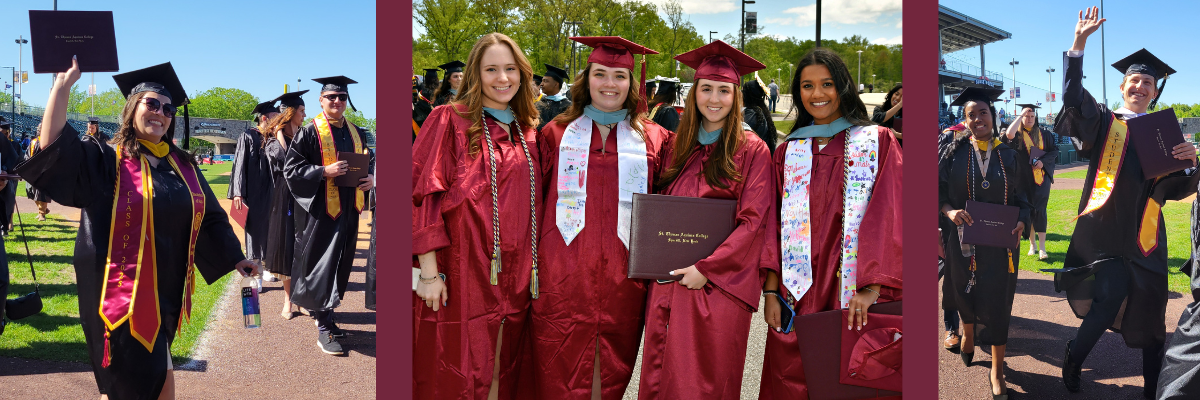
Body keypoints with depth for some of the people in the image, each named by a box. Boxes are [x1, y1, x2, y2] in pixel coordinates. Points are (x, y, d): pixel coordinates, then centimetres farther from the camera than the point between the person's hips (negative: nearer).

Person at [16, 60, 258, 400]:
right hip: (123, 292, -5)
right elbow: (53, 146, -24)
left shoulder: (182, 165, 7)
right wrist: (64, 82, -29)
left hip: (165, 291, 5)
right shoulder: (106, 161, -8)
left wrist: (234, 257, 16)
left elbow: (208, 216, 15)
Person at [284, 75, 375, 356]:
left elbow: (368, 162, 23)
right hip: (321, 209, -6)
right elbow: (291, 169, -8)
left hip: (348, 210, 6)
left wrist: (370, 178, 1)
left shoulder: (356, 133, 13)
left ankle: (324, 314, 28)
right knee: (321, 267, -5)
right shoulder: (309, 132, -5)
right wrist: (324, 172, -21)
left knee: (340, 266, 13)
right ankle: (324, 329, 0)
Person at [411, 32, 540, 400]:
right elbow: (422, 194, -10)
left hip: (515, 277, 5)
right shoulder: (449, 121, -3)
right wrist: (428, 270, -16)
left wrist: (534, 268, 10)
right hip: (462, 273, -5)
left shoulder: (527, 131, 12)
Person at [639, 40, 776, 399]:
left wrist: (707, 268, -17)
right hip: (669, 280, 4)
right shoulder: (679, 145, 12)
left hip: (719, 284, -4)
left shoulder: (752, 150, -3)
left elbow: (753, 221, -9)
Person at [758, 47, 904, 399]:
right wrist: (771, 292, -1)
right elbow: (776, 224, 9)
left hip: (857, 300, -2)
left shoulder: (878, 142, 3)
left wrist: (872, 288, -16)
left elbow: (887, 217, -6)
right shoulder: (789, 151, 13)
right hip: (797, 292, 3)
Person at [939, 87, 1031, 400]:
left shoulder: (1008, 155, 1)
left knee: (997, 301, 0)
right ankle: (968, 332, 48)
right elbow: (939, 189, -2)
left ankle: (997, 369, 10)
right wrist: (949, 211, -20)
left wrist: (1022, 221, -13)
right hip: (964, 238, 0)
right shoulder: (954, 151, -3)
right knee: (966, 293, 16)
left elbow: (1021, 197, 6)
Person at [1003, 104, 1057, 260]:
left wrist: (1043, 161, -10)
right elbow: (1009, 134, -23)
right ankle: (1032, 244, 18)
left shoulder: (1044, 135, 8)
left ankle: (1042, 247, -10)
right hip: (1024, 178, 0)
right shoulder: (1017, 135, 1)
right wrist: (1020, 115, -15)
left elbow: (1054, 150, 9)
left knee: (1039, 210, -9)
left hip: (1041, 178, 0)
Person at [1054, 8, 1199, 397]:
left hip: (1143, 232, 3)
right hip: (1104, 229, -3)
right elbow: (1073, 96, -14)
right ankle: (1074, 357, 11)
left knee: (1147, 309, 6)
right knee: (1112, 293, -14)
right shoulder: (1104, 121, 6)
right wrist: (1079, 43, -22)